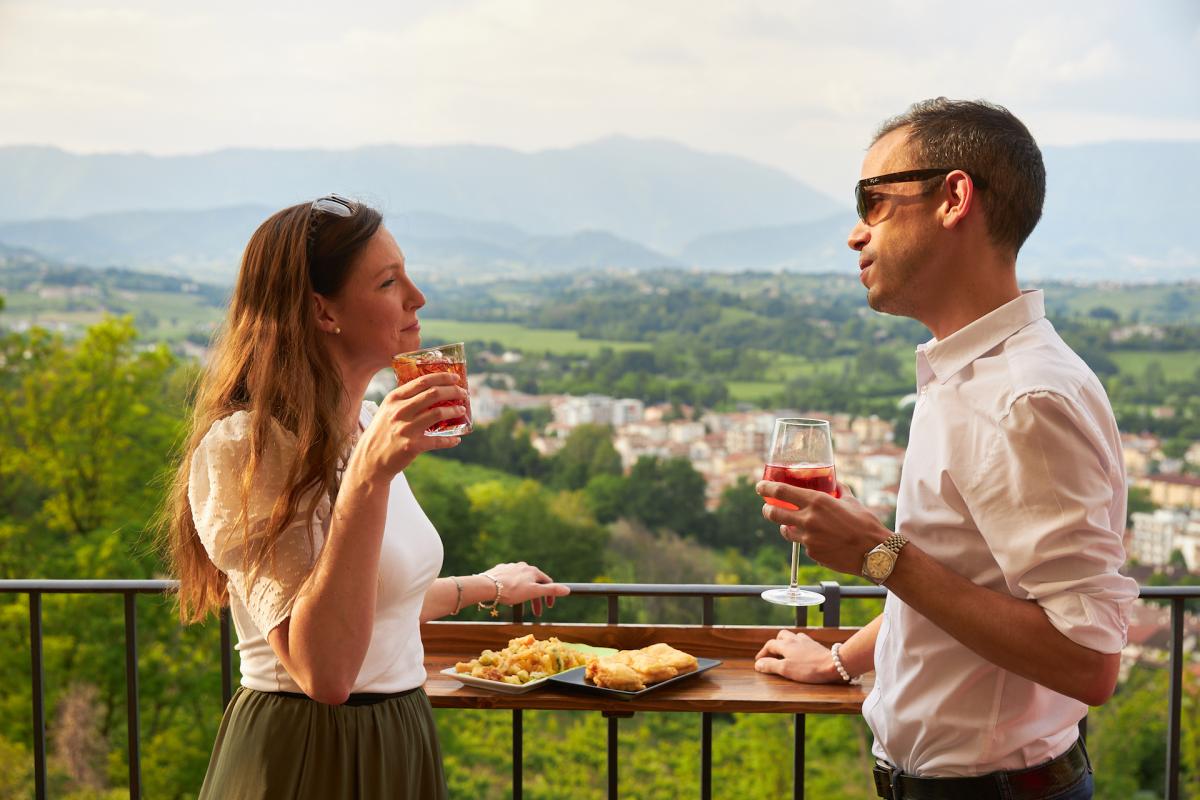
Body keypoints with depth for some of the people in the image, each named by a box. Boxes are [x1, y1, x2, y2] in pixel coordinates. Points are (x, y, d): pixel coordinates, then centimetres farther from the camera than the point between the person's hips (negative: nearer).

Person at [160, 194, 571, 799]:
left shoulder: (368, 427, 7)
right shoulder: (245, 448, -20)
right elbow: (324, 671, -29)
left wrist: (487, 586, 29)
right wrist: (369, 475, -33)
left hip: (399, 746, 9)